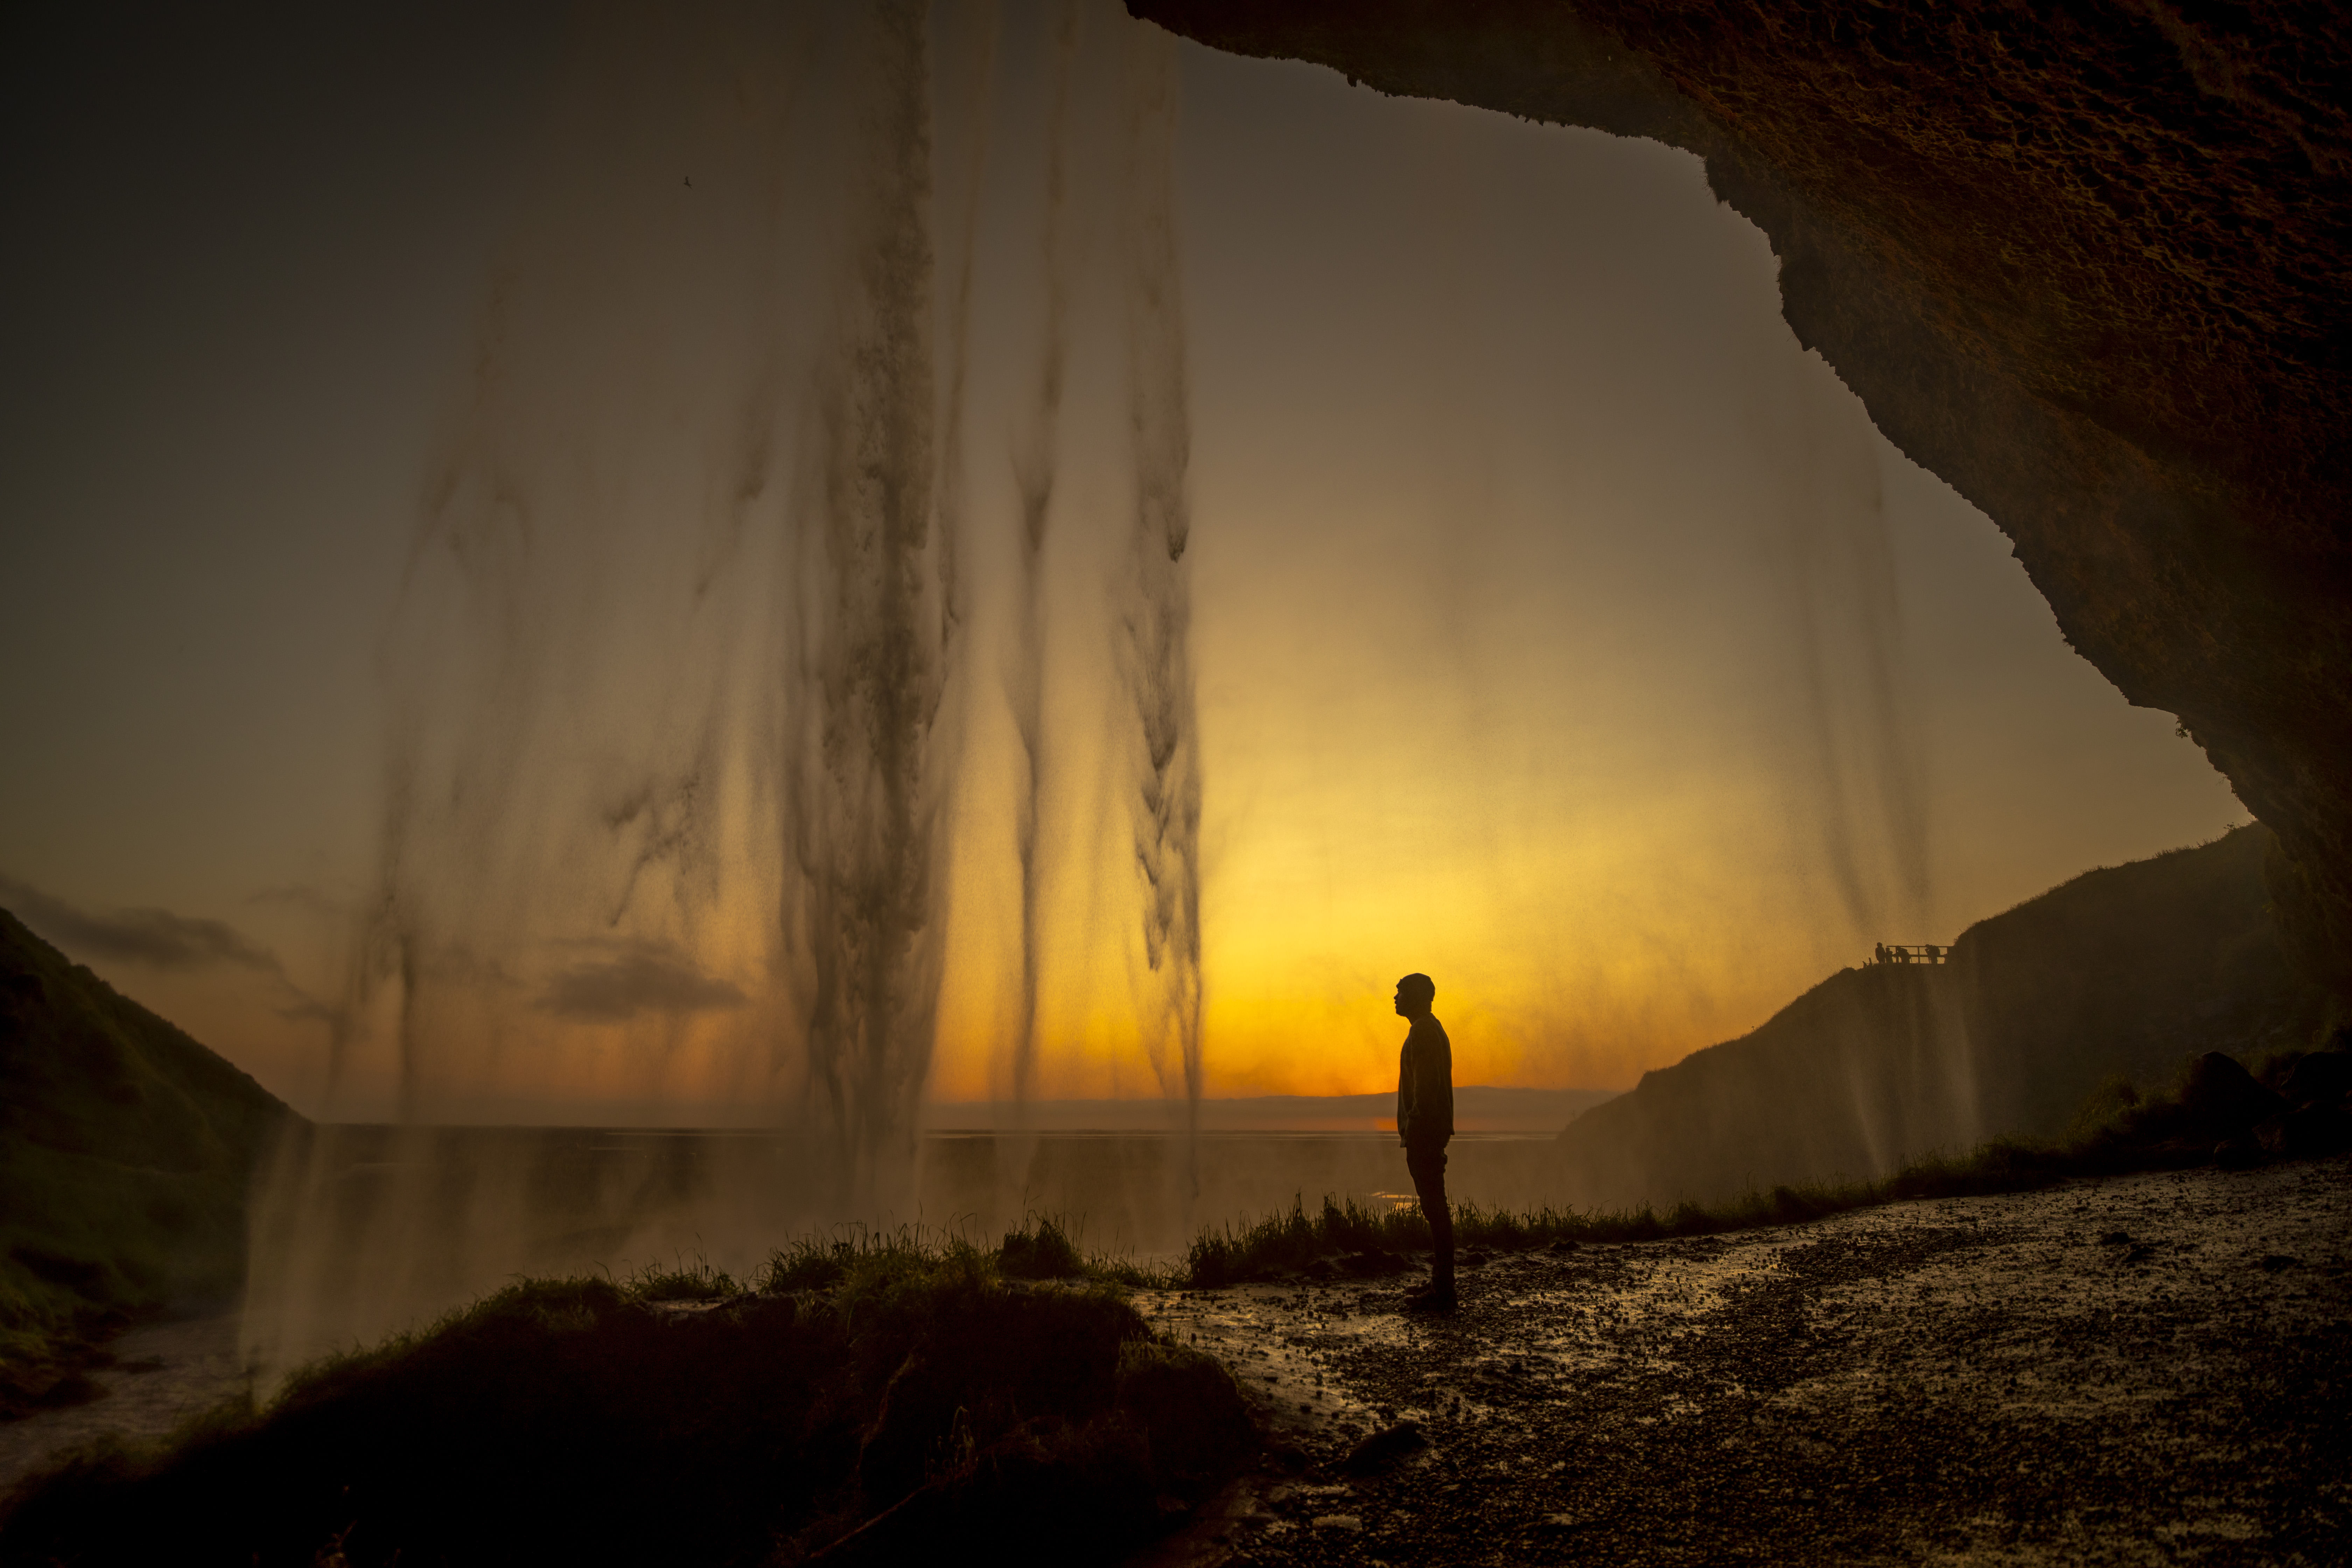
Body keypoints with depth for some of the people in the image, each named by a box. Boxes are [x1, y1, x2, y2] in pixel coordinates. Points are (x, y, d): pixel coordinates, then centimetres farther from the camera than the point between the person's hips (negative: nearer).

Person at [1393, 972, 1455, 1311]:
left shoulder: (1423, 1032, -14)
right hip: (1435, 1131, 11)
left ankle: (1442, 1293, -6)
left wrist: (1414, 1129, -21)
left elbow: (1424, 1086, -21)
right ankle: (1441, 1283, 20)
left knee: (1434, 1208, -8)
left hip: (1423, 1131, -11)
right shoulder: (1433, 1030, 19)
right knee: (1435, 1208, 14)